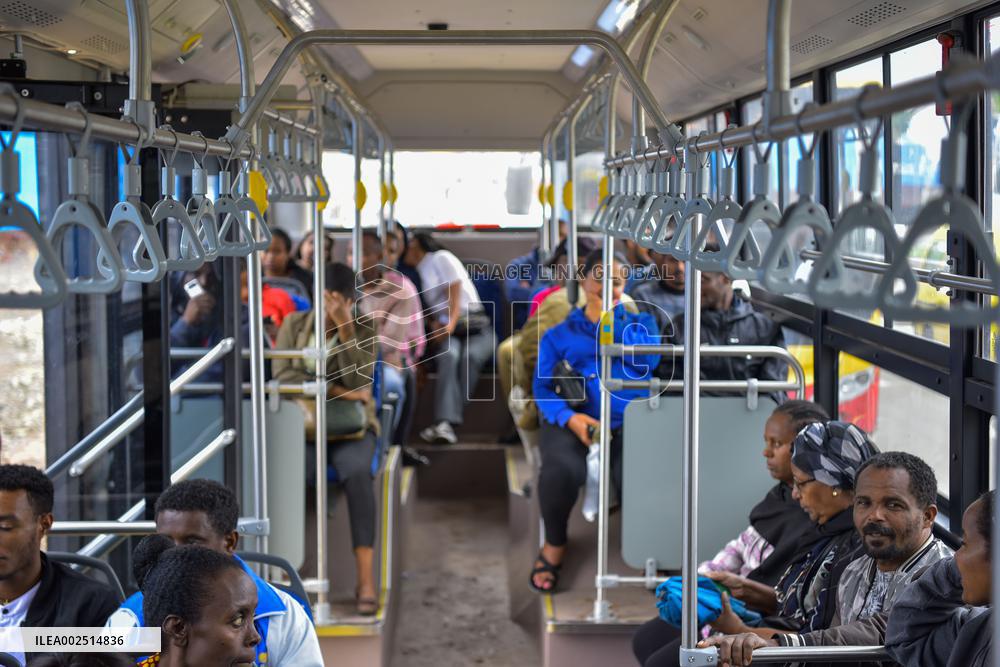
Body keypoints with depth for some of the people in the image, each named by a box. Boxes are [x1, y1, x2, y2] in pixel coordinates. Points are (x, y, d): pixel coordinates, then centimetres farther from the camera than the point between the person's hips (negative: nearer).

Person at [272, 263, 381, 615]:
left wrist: (345, 328, -16)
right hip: (302, 424, 1)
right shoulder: (294, 324, 8)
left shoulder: (363, 329, 6)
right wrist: (336, 391, -13)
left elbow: (359, 382, -9)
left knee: (357, 472, -35)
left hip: (349, 428, -1)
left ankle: (366, 577, -38)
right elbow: (282, 376, -5)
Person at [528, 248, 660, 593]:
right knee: (561, 469, -35)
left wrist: (607, 320, -2)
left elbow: (647, 360, -3)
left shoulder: (641, 322, 19)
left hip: (630, 421, 0)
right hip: (572, 420, 0)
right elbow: (543, 387, 4)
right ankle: (554, 543, -6)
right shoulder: (559, 334, 17)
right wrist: (569, 417, -16)